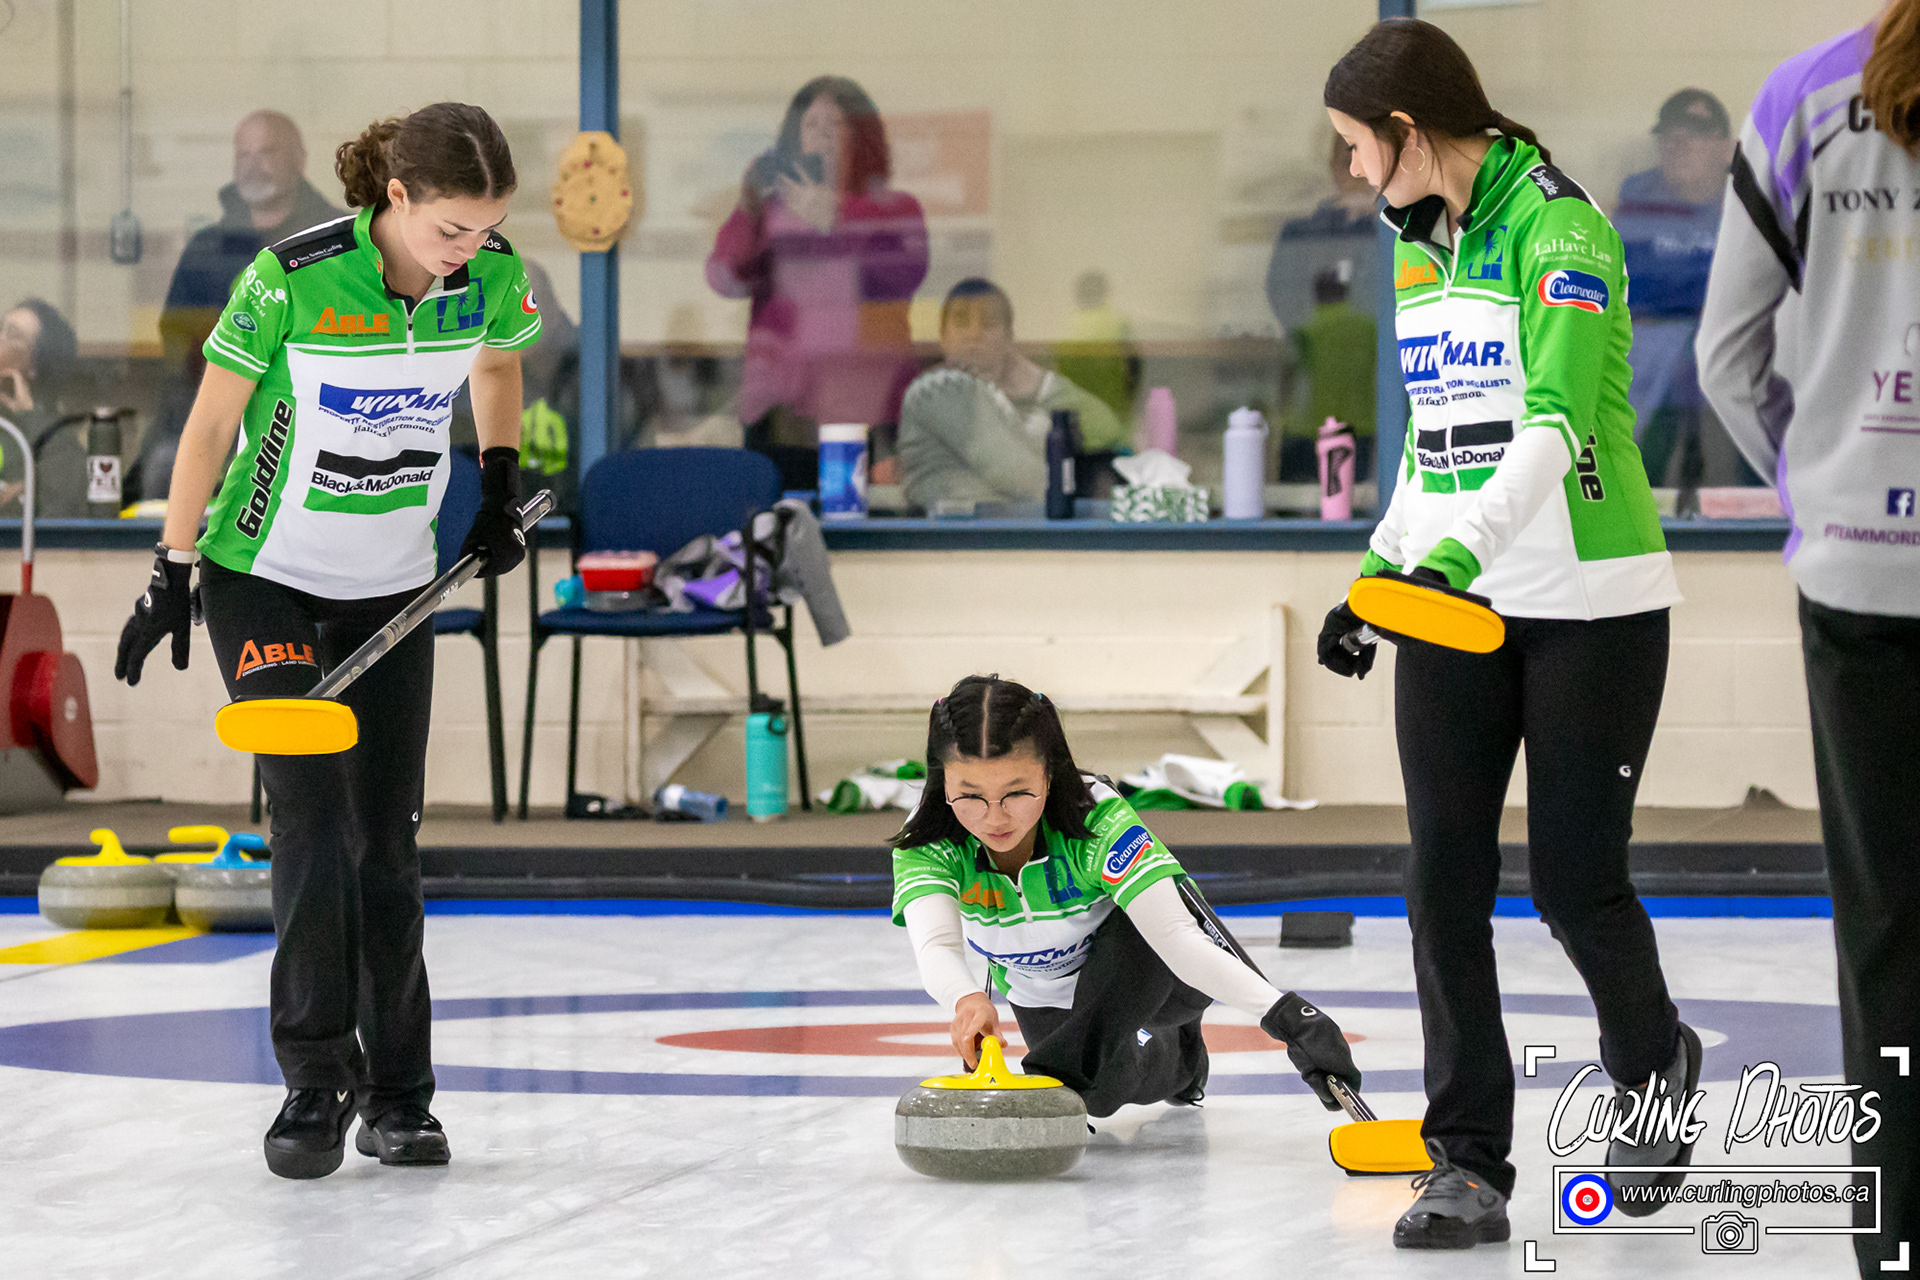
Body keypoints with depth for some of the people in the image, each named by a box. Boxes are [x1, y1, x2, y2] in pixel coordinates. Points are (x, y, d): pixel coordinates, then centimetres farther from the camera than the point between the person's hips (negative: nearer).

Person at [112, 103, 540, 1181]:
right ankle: (317, 1080, -6)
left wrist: (502, 484, 1)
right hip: (266, 577, -4)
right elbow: (213, 417, -13)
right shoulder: (293, 278, -25)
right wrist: (172, 574, -11)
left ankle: (399, 1095, 13)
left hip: (393, 587, 4)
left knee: (388, 841, 5)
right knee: (313, 820, -14)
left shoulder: (494, 276, -12)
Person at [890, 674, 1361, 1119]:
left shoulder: (1097, 822, -38)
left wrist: (1285, 1013, -63)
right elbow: (935, 947, -50)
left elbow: (1175, 935, -48)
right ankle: (1171, 1056, 21)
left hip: (1148, 972, -5)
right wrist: (967, 1000, -76)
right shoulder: (929, 845, -32)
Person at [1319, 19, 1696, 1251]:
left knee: (1577, 880, -2)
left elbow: (1556, 422, -25)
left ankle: (1654, 1065, 28)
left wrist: (1463, 546, -37)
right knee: (1447, 878, -3)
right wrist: (1379, 573, 15)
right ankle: (1468, 1165, 0)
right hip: (1453, 597, 7)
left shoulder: (1559, 228, -14)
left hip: (1590, 605, -7)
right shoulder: (1418, 243, 12)